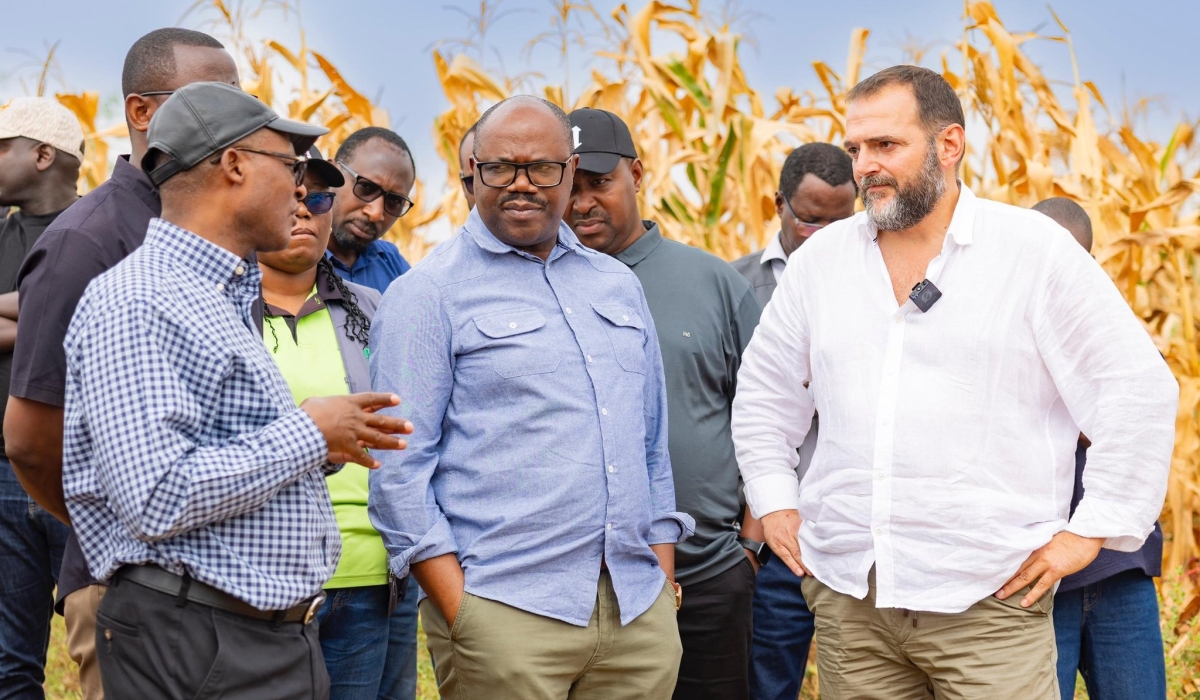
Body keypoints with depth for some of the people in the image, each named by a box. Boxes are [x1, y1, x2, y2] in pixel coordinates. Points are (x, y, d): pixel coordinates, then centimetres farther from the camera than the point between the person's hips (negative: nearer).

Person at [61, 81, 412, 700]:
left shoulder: (230, 300, 17)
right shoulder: (135, 305, -15)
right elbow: (157, 499, -24)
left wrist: (327, 449, 6)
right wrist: (308, 434, -14)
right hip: (196, 648, -9)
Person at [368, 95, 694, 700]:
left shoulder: (618, 286, 17)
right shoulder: (427, 296, -1)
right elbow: (399, 472, -6)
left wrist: (664, 577, 11)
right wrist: (459, 613, -12)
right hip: (506, 614, -5)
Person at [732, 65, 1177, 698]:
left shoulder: (1035, 250, -3)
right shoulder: (820, 258, 10)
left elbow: (1139, 389, -3)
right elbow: (763, 387, 23)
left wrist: (1091, 530, -5)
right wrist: (773, 501, 14)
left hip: (988, 601, -4)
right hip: (847, 593, 4)